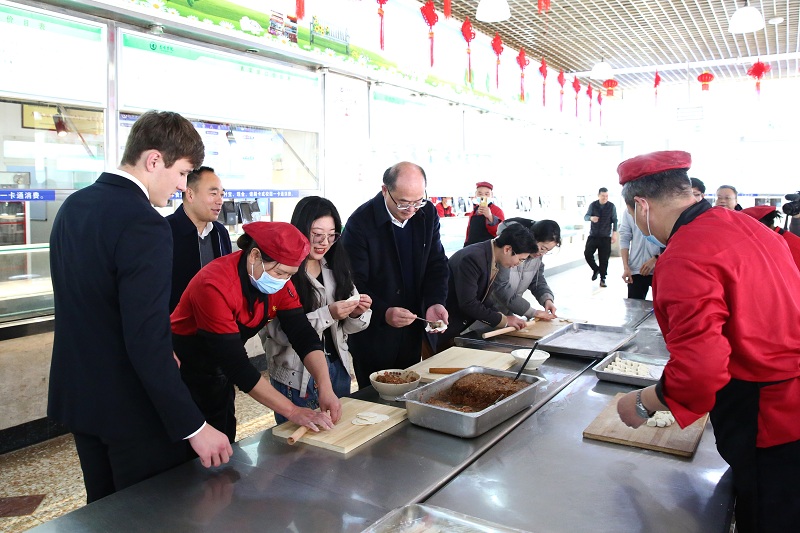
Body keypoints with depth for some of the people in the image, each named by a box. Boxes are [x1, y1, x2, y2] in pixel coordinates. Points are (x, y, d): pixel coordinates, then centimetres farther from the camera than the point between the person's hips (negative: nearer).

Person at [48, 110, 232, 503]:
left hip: (78, 396, 9)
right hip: (132, 410, -9)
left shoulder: (73, 206, 5)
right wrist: (194, 427, -22)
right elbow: (148, 341, -28)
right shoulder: (144, 225, -24)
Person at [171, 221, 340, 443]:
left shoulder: (279, 281, -11)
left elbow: (304, 336, -12)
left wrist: (325, 388, -27)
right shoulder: (214, 286, -32)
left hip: (219, 374, 6)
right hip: (182, 371, -6)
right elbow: (236, 364, -33)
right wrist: (293, 411, -33)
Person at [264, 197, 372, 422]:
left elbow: (345, 327, 8)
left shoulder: (336, 268, 4)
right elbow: (280, 332, -21)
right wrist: (327, 314, -28)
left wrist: (357, 313, -13)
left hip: (338, 369, 6)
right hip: (297, 376, -6)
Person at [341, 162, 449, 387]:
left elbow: (436, 264, 2)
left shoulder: (428, 214, -3)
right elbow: (354, 285, -18)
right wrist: (384, 313, -32)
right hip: (373, 334, -5)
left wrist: (435, 302, -14)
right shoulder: (360, 223, -19)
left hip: (412, 333, 5)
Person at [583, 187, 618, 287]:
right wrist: (591, 218, -25)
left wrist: (614, 233, -3)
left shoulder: (612, 206, -1)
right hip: (593, 235, 1)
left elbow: (614, 220, 4)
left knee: (604, 259, -1)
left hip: (605, 237, -1)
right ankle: (595, 269, 17)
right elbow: (585, 217, -1)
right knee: (587, 253, -10)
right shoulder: (593, 205, 1)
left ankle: (602, 279, 10)